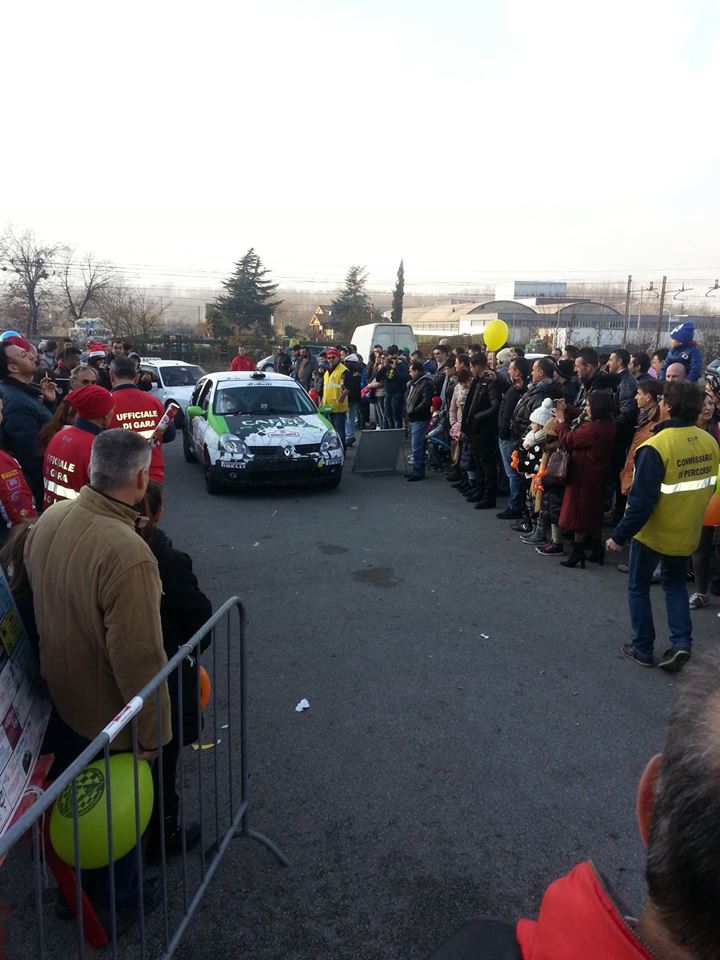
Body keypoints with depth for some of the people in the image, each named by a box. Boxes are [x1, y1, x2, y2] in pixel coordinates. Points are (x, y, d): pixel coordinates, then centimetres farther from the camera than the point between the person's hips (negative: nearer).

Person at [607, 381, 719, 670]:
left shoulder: (656, 447, -26)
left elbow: (641, 502, -26)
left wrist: (620, 535, -17)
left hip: (653, 532, -6)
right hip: (687, 533, 6)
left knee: (639, 587, 13)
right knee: (675, 583, 25)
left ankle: (643, 649, 20)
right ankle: (681, 642, 13)